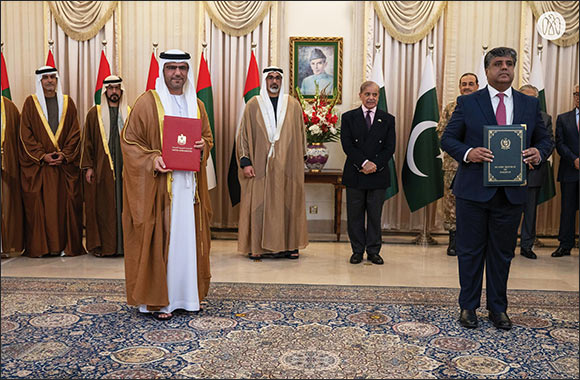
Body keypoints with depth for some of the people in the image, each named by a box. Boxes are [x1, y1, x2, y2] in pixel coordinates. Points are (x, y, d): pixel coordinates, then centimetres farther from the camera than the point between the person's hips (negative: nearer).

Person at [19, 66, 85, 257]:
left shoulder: (67, 102, 10)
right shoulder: (31, 102, 6)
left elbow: (75, 133, 5)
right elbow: (26, 134, 1)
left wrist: (65, 154, -8)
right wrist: (42, 155, -10)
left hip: (65, 163, 1)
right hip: (38, 165, -1)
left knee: (65, 203, -1)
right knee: (38, 204, -1)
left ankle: (66, 245, 5)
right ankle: (39, 246, 6)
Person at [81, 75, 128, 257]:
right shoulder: (95, 113, 7)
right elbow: (87, 141, 4)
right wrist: (88, 166, -4)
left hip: (125, 167, 2)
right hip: (102, 168, -1)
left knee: (124, 205, 2)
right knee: (103, 206, -1)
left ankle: (124, 243, 9)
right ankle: (102, 245, 7)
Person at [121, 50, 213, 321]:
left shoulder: (196, 105, 13)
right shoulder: (147, 103, -2)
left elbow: (208, 137, 20)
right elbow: (129, 140, -3)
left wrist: (202, 146, -3)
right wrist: (152, 158, -19)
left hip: (188, 183, 5)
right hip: (158, 184, -5)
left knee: (188, 237, 8)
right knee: (158, 240, -2)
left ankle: (188, 293, 21)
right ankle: (157, 300, 9)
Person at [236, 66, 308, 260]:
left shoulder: (293, 105, 9)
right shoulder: (253, 105, 5)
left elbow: (300, 134, 13)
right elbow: (243, 135, 3)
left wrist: (300, 160, 9)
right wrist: (245, 162, -6)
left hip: (287, 165, 2)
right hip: (259, 166, -1)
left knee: (288, 203, 4)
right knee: (258, 204, -1)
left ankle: (289, 245, 13)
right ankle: (257, 246, 7)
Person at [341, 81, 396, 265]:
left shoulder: (388, 119, 8)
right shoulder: (348, 117, 5)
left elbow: (390, 148, 1)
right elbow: (347, 145, -4)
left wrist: (375, 165, -13)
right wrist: (364, 163, -15)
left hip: (378, 174, 0)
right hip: (354, 174, 0)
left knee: (375, 214, 6)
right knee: (355, 214, 5)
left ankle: (374, 251, 16)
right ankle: (357, 250, 16)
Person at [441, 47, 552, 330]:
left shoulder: (530, 104, 9)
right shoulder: (467, 103, 1)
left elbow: (545, 139, 13)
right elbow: (447, 139, 0)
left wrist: (539, 153, -10)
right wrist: (467, 153, -20)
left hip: (511, 193, 3)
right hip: (473, 190, -2)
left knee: (502, 253, 12)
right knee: (470, 251, 7)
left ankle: (498, 308, 27)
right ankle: (468, 307, 22)